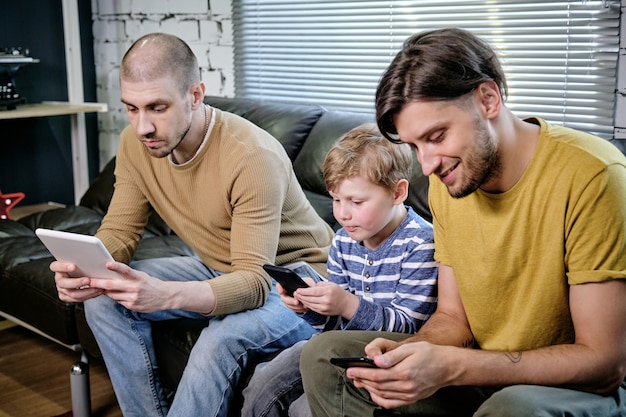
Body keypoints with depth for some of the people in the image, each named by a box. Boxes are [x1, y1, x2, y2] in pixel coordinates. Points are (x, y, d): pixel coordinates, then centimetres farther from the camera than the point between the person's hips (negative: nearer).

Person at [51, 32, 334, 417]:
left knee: (223, 339, -35)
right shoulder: (135, 143, -9)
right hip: (220, 268, 7)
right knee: (104, 298, -9)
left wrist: (165, 295, -50)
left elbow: (254, 283, -33)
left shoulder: (254, 156, -31)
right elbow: (119, 231, -3)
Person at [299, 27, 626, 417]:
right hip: (484, 374, 6)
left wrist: (450, 367, -29)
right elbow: (453, 316, 5)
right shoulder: (446, 180, -2)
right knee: (323, 356, -3)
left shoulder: (589, 176, -23)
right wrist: (409, 353, -18)